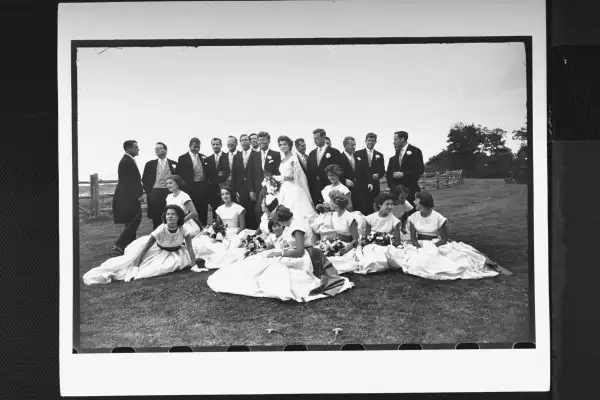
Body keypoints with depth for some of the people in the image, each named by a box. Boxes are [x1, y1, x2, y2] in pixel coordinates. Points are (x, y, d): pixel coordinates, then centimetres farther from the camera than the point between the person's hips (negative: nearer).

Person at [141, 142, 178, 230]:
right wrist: (146, 192, 1)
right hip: (154, 193, 1)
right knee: (156, 219, 0)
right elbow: (144, 180, 12)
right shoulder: (150, 164, 11)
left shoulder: (173, 164, 8)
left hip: (170, 193, -1)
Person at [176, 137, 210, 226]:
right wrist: (182, 187, -7)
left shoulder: (203, 157, 13)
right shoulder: (183, 158, 0)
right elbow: (178, 174, -2)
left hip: (202, 187, 4)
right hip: (190, 188, -4)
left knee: (203, 211, 5)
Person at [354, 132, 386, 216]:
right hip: (361, 187, -2)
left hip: (374, 187, 2)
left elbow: (382, 171, 12)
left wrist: (378, 175, -11)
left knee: (373, 210, -4)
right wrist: (368, 183, -9)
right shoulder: (358, 154, 6)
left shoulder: (379, 155, 14)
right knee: (362, 209, -10)